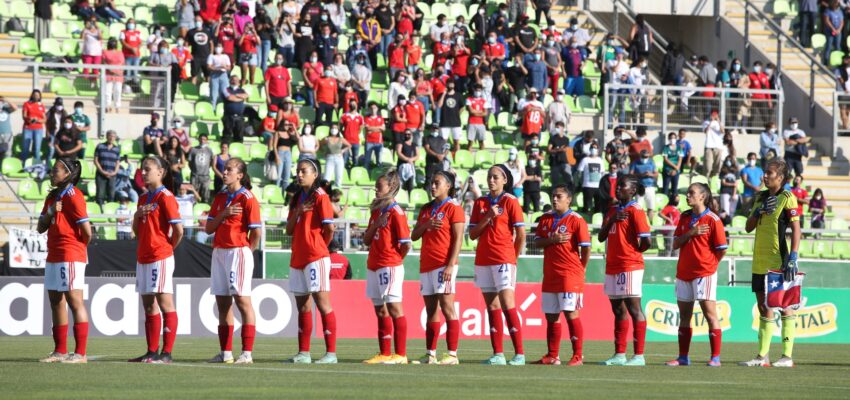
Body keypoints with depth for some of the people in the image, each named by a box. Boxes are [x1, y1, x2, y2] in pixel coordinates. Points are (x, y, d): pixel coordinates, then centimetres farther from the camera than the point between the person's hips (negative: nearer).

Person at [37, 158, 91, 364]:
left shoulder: (73, 197, -12)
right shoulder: (52, 197, 16)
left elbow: (87, 232, -15)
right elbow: (41, 228, 13)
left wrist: (78, 248, 3)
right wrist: (50, 213, -6)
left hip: (70, 258, -9)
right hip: (54, 257, 9)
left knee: (75, 302, -9)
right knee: (56, 302, 11)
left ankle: (80, 353, -9)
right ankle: (60, 351, 16)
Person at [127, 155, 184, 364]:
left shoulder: (165, 197, -9)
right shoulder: (144, 198, 16)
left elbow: (178, 229, -13)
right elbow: (137, 230, 21)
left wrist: (169, 248, 1)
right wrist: (137, 215, 1)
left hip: (160, 258, -9)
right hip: (143, 257, 9)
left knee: (165, 303, -7)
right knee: (149, 305, 10)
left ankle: (166, 353, -9)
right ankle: (152, 351, 14)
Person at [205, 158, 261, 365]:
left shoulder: (247, 198, -7)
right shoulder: (220, 198, 15)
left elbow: (256, 232, -9)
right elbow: (208, 229, 10)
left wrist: (245, 252, -3)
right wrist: (223, 214, -5)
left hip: (239, 252, -7)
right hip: (219, 252, 7)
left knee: (242, 300, -9)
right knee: (222, 302, 7)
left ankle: (247, 353, -10)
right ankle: (225, 353, 11)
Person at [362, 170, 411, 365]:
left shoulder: (395, 212, -10)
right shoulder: (377, 211, 15)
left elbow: (406, 244, -12)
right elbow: (367, 240, 14)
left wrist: (396, 260, 2)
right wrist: (375, 225, -4)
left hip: (390, 266, -9)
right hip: (374, 266, 9)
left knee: (394, 307, -9)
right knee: (381, 310, 10)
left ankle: (400, 354, -9)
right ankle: (384, 354, 14)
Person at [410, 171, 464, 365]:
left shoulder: (453, 208, -3)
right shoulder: (426, 209, 19)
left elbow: (458, 239, -9)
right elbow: (414, 236, 17)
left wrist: (450, 265, -17)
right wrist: (426, 225, -4)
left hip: (443, 265, -7)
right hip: (426, 265, 7)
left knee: (447, 307, -11)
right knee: (431, 310, 8)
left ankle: (452, 354, -13)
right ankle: (430, 354, 10)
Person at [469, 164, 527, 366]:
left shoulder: (510, 202, -2)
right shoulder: (480, 203, 13)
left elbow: (521, 235, -2)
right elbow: (472, 234, 7)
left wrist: (513, 257, 1)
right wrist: (488, 217, -6)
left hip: (503, 260, -5)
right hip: (483, 260, 5)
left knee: (507, 304, -12)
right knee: (492, 307, 5)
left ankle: (520, 354, -12)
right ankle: (498, 354, 6)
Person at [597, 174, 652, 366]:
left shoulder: (635, 211, -7)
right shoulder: (613, 210, 17)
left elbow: (646, 241, -13)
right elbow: (601, 237, 11)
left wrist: (634, 252, 1)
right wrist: (611, 220, -4)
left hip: (629, 267, -8)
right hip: (613, 267, 8)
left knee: (634, 309, -8)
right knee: (618, 311, 10)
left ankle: (639, 356, -9)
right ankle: (619, 354, 14)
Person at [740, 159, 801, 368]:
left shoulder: (787, 198, -7)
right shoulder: (761, 197, 14)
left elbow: (796, 229, -12)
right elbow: (749, 227, 15)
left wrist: (793, 257, -20)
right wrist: (758, 211, -4)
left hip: (779, 261, -8)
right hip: (760, 261, 8)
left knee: (784, 306, -4)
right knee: (763, 306, 9)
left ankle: (787, 356, -2)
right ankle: (762, 356, 13)